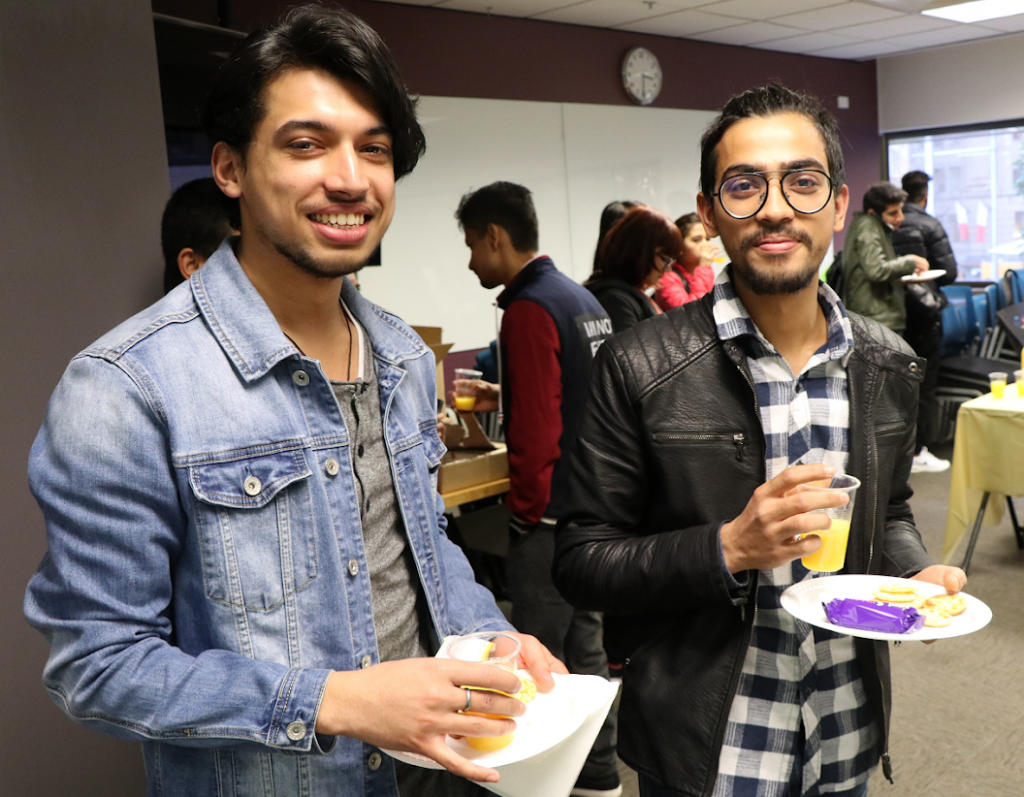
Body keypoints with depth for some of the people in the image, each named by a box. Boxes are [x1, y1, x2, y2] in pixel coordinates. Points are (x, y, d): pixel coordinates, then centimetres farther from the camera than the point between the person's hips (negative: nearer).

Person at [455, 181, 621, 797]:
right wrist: (505, 398, 18)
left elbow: (536, 429, -21)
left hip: (551, 515, -9)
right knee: (586, 647, 18)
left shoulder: (529, 308, -17)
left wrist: (525, 508, -11)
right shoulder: (583, 297, 11)